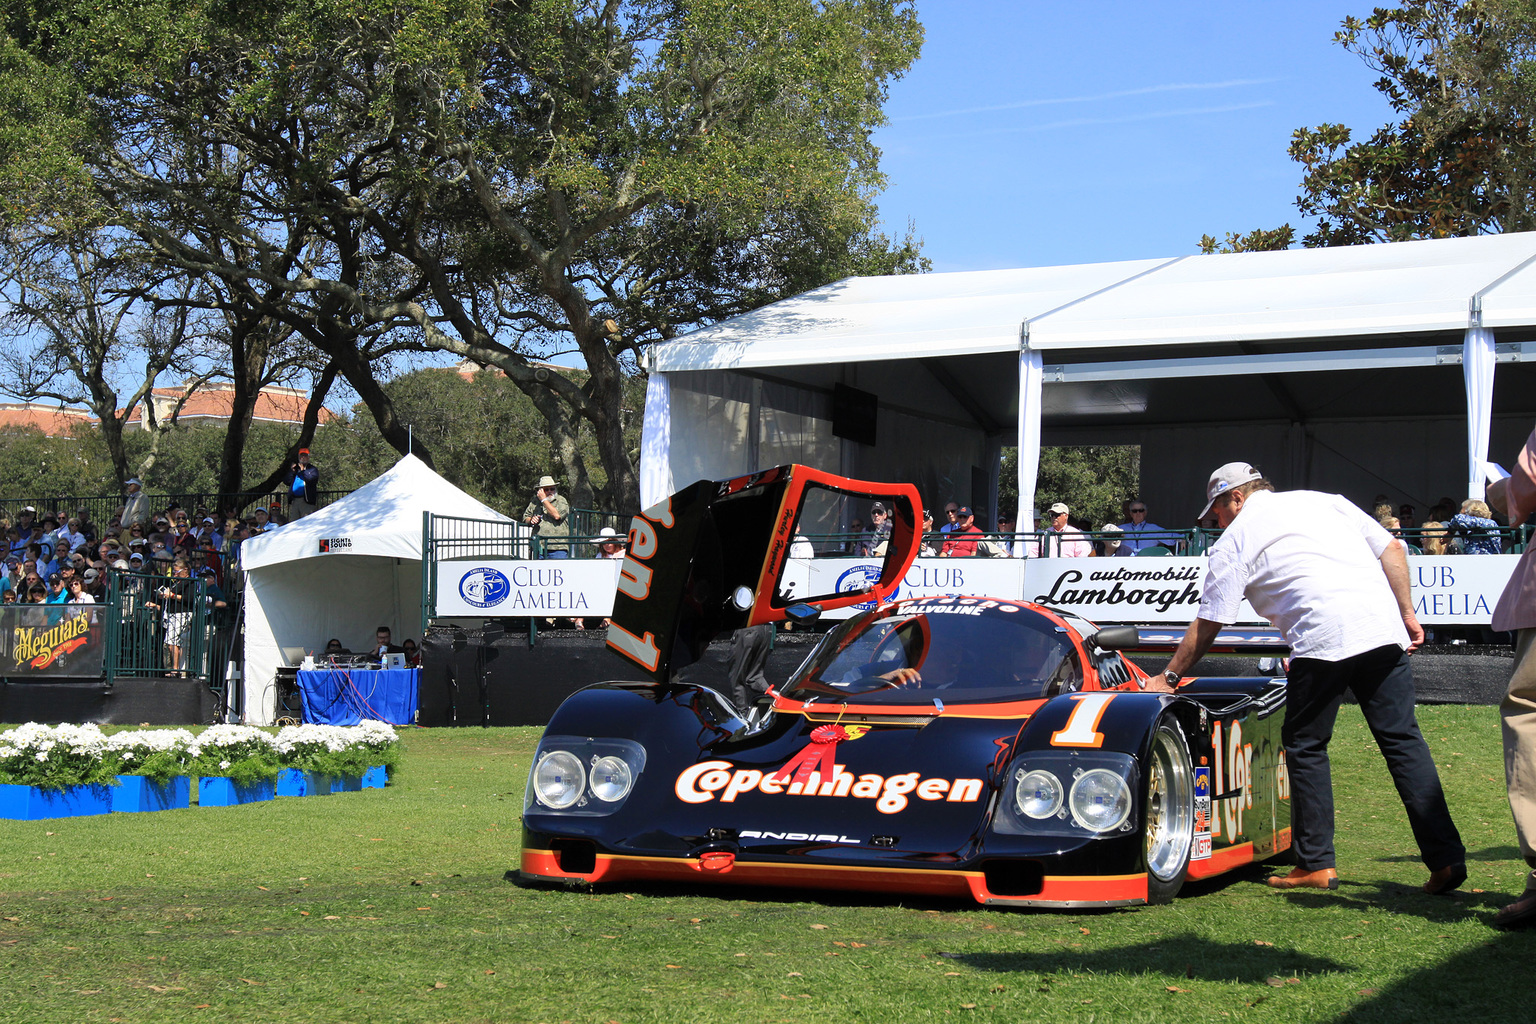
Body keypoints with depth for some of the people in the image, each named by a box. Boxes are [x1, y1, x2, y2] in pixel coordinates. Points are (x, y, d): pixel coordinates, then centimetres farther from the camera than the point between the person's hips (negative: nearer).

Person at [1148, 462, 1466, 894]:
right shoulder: (1322, 501, 24)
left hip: (1321, 639, -4)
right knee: (1402, 739, 6)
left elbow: (1206, 625, 13)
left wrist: (1169, 678, 22)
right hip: (1382, 627, 5)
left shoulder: (1234, 542, 12)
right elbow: (1391, 548, 18)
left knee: (1305, 745, 10)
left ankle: (1316, 864, 11)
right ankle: (1446, 858, 0)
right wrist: (1407, 613, 21)